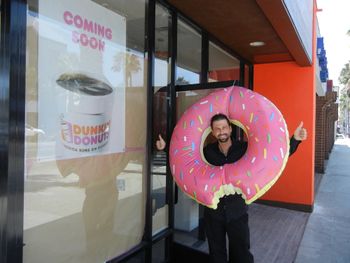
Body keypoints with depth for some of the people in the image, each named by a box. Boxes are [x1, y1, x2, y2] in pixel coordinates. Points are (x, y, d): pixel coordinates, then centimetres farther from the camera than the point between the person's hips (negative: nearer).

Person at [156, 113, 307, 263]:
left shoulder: (245, 148, -10)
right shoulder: (207, 152, -6)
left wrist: (295, 139, -18)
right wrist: (166, 148, 3)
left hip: (237, 211, -1)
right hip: (213, 211, 1)